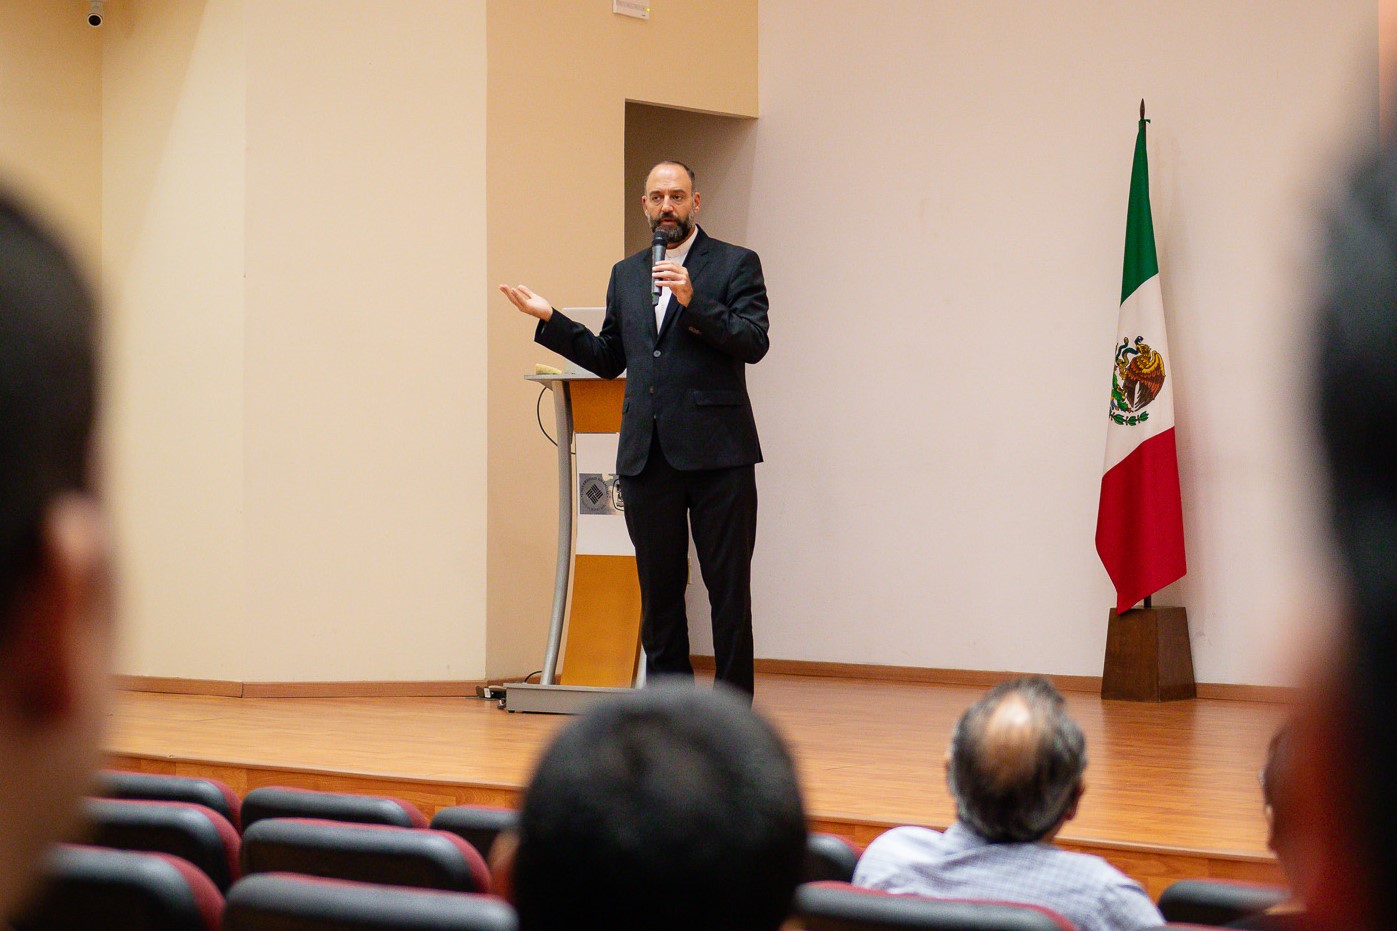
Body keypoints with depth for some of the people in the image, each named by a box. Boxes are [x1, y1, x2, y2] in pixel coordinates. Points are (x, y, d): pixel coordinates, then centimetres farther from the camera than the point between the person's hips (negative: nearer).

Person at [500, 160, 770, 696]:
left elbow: (753, 343, -9)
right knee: (658, 588, 8)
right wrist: (549, 320, 13)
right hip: (647, 455, 5)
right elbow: (608, 359, 21)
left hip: (716, 451, -5)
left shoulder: (735, 265, 3)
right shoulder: (626, 274, 19)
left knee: (728, 588, -3)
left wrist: (693, 303, -19)